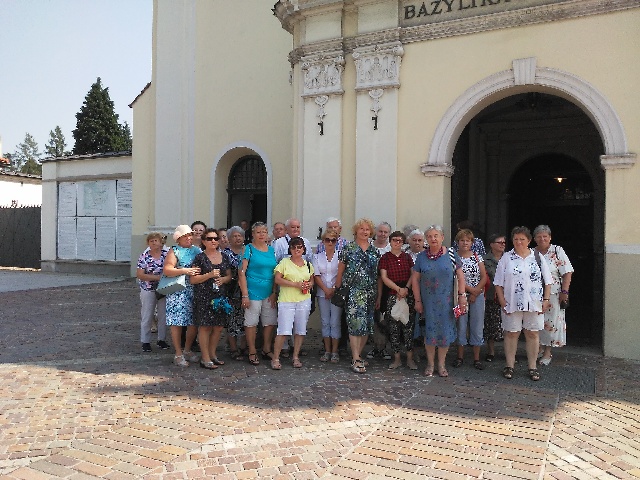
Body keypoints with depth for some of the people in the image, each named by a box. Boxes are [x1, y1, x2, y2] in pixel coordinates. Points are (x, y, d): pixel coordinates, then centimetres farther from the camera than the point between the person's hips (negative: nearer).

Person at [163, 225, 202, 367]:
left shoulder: (197, 250, 15)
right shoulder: (175, 251, 1)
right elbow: (166, 270, -11)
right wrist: (185, 271, -19)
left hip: (195, 291, 5)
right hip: (178, 292, -4)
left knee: (194, 322, 5)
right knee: (177, 322, -3)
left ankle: (187, 350, 23)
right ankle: (178, 354, 8)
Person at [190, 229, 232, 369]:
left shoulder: (224, 257, 11)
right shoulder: (200, 258, -3)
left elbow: (229, 276, 17)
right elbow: (193, 280, -6)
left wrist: (223, 279, -4)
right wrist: (210, 275, -17)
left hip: (220, 296, 5)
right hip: (203, 296, -5)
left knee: (218, 327, 7)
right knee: (205, 326, -4)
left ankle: (212, 354, 23)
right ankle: (205, 359, 4)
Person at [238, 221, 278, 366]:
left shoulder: (271, 250, 10)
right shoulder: (249, 249, -4)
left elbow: (275, 273, 11)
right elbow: (242, 272, -9)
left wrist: (274, 292, 2)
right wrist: (245, 295, -15)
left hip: (269, 293, 5)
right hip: (253, 292, -5)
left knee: (270, 322, 11)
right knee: (251, 322, 2)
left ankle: (267, 350, 26)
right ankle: (252, 353, 15)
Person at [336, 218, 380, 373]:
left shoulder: (374, 251, 11)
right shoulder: (348, 248, 0)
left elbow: (378, 274, 13)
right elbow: (340, 270, 1)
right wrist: (338, 289, -2)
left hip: (370, 292, 5)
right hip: (353, 291, -5)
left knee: (367, 325, 7)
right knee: (356, 323, -10)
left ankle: (357, 354, 20)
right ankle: (356, 360, -6)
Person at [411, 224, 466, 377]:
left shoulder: (451, 255, -1)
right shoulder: (421, 257, 1)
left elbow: (460, 276, 3)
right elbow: (415, 279, 3)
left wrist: (461, 295, -4)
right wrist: (418, 301, 0)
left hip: (446, 301, 0)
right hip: (428, 301, 0)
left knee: (445, 330, 5)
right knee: (429, 330, 4)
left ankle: (441, 364, 19)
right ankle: (430, 364, 19)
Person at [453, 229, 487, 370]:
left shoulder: (478, 257, 6)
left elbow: (484, 277, 1)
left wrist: (476, 292, -10)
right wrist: (470, 288, -14)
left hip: (477, 296, 2)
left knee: (477, 326, 4)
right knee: (461, 325, 4)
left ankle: (476, 358, 13)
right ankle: (460, 357, 16)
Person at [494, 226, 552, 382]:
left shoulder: (538, 257, 7)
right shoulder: (506, 258, 3)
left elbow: (547, 281, 8)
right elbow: (498, 282, 2)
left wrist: (546, 300, -1)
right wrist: (502, 301, -6)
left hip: (534, 303, 1)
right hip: (512, 303, -1)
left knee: (533, 334, 6)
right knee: (511, 333, 5)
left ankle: (532, 367, 17)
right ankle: (509, 366, 16)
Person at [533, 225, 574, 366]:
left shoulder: (557, 251, -4)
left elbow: (567, 272, -8)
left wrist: (564, 291, -14)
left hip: (553, 295, -3)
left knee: (551, 322, 2)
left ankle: (548, 352, 12)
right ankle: (539, 348, 25)